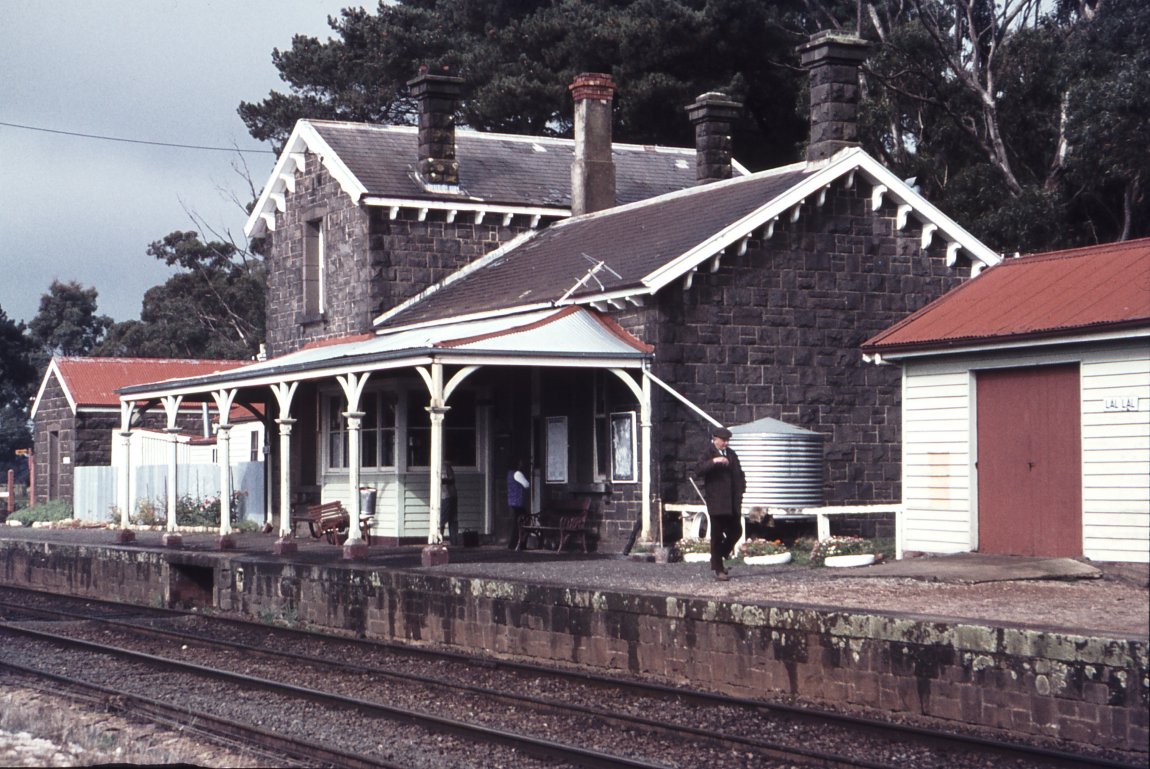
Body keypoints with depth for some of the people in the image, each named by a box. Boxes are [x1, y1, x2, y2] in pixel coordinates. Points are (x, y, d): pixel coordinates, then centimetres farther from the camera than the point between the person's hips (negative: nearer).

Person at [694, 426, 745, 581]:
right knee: (717, 536, -3)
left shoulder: (731, 455, 15)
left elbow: (739, 474, 24)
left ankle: (719, 557, 27)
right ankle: (718, 569, 1)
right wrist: (713, 461, -30)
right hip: (716, 502, -6)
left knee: (736, 532, 7)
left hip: (732, 503, 6)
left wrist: (740, 489, 10)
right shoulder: (708, 455, -3)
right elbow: (698, 470, -20)